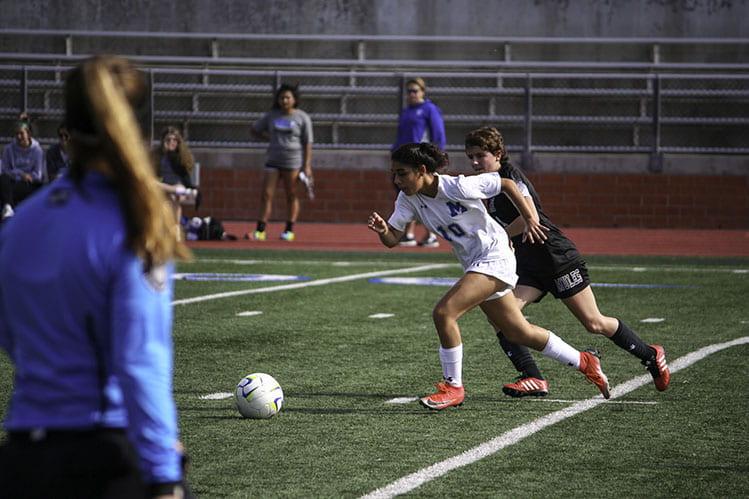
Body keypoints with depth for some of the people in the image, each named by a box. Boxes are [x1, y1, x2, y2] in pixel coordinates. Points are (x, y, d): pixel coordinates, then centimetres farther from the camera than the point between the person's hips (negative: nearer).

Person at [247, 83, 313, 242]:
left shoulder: (302, 117, 0)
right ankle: (260, 230, -4)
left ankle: (289, 230, 12)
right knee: (266, 194, -4)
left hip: (292, 162, -3)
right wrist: (272, 139, 8)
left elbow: (307, 143, -1)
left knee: (291, 196, 3)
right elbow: (255, 130, 20)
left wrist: (307, 166, -8)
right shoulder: (271, 116, 8)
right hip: (273, 161, 3)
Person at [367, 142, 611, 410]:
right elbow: (393, 239, -8)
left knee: (443, 313, -21)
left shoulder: (458, 187, -23)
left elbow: (506, 184, -10)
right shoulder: (408, 198, -5)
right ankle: (583, 362, 34)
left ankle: (453, 387, -7)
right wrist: (382, 229, -30)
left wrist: (529, 221, -5)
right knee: (519, 332, 16)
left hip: (494, 257, -8)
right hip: (474, 264, 8)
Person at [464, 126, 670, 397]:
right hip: (529, 267, 8)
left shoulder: (510, 175, -15)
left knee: (594, 323, 0)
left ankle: (650, 355, 20)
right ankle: (533, 379, -14)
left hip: (558, 258, -8)